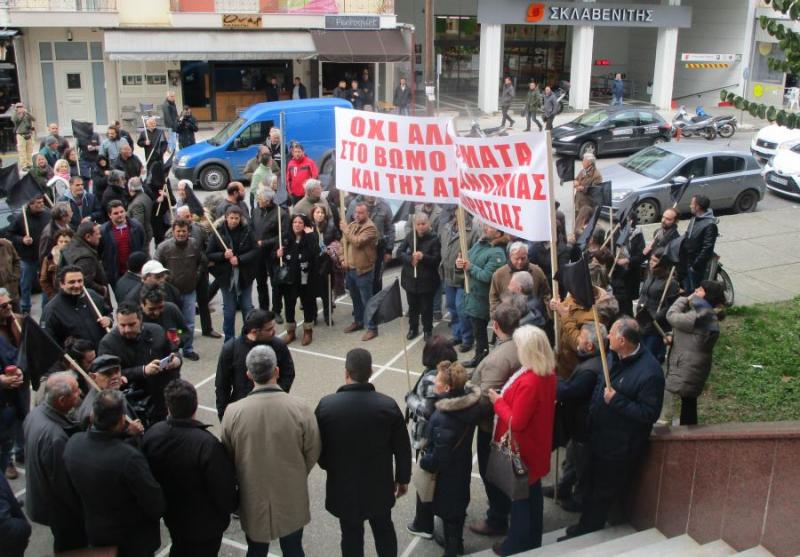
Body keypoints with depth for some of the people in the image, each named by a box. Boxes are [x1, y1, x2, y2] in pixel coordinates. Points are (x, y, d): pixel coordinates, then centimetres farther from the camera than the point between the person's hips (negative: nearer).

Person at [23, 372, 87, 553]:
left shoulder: (36, 412, -13)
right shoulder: (55, 437, -40)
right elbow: (64, 484, -27)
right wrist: (84, 513, -11)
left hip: (42, 498, 8)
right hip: (59, 507, -8)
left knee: (64, 544, 31)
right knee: (72, 548, 18)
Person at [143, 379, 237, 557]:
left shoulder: (152, 434, -16)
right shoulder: (207, 444, -35)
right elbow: (224, 488, -25)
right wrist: (230, 506, -3)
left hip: (172, 516, 5)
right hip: (205, 524, -5)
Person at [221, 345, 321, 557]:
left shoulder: (233, 412, -18)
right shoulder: (301, 409, -21)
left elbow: (227, 457, -4)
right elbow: (312, 453, -7)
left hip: (253, 499, 1)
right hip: (292, 498, 0)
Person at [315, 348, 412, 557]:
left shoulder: (326, 405, -19)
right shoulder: (388, 405, -16)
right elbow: (402, 448, -7)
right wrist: (403, 478, 9)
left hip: (343, 487, -1)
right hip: (380, 485, 1)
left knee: (351, 535, 16)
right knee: (384, 529, 23)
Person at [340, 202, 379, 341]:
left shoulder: (370, 228, -16)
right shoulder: (352, 224, 9)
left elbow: (357, 242, -27)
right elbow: (344, 242, 15)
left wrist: (345, 230, -16)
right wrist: (343, 258, 1)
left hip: (363, 270, -8)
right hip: (350, 268, 8)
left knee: (366, 300, -2)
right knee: (355, 298, 21)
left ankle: (372, 328, 5)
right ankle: (358, 322, 37)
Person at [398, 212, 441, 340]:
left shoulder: (434, 239, -11)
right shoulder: (410, 236, 0)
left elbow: (437, 259, -12)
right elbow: (399, 252, 1)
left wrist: (423, 257, -27)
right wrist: (410, 259, -17)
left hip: (427, 280, -3)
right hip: (411, 278, 4)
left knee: (426, 308, 7)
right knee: (412, 306, 17)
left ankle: (428, 330, 24)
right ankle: (413, 329, 34)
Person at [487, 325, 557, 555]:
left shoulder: (529, 383, -34)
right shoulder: (549, 372, -6)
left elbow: (516, 422, -27)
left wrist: (498, 401, -15)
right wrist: (506, 397, 4)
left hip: (521, 448, -9)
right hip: (536, 444, 9)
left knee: (519, 497, 11)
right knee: (532, 493, 23)